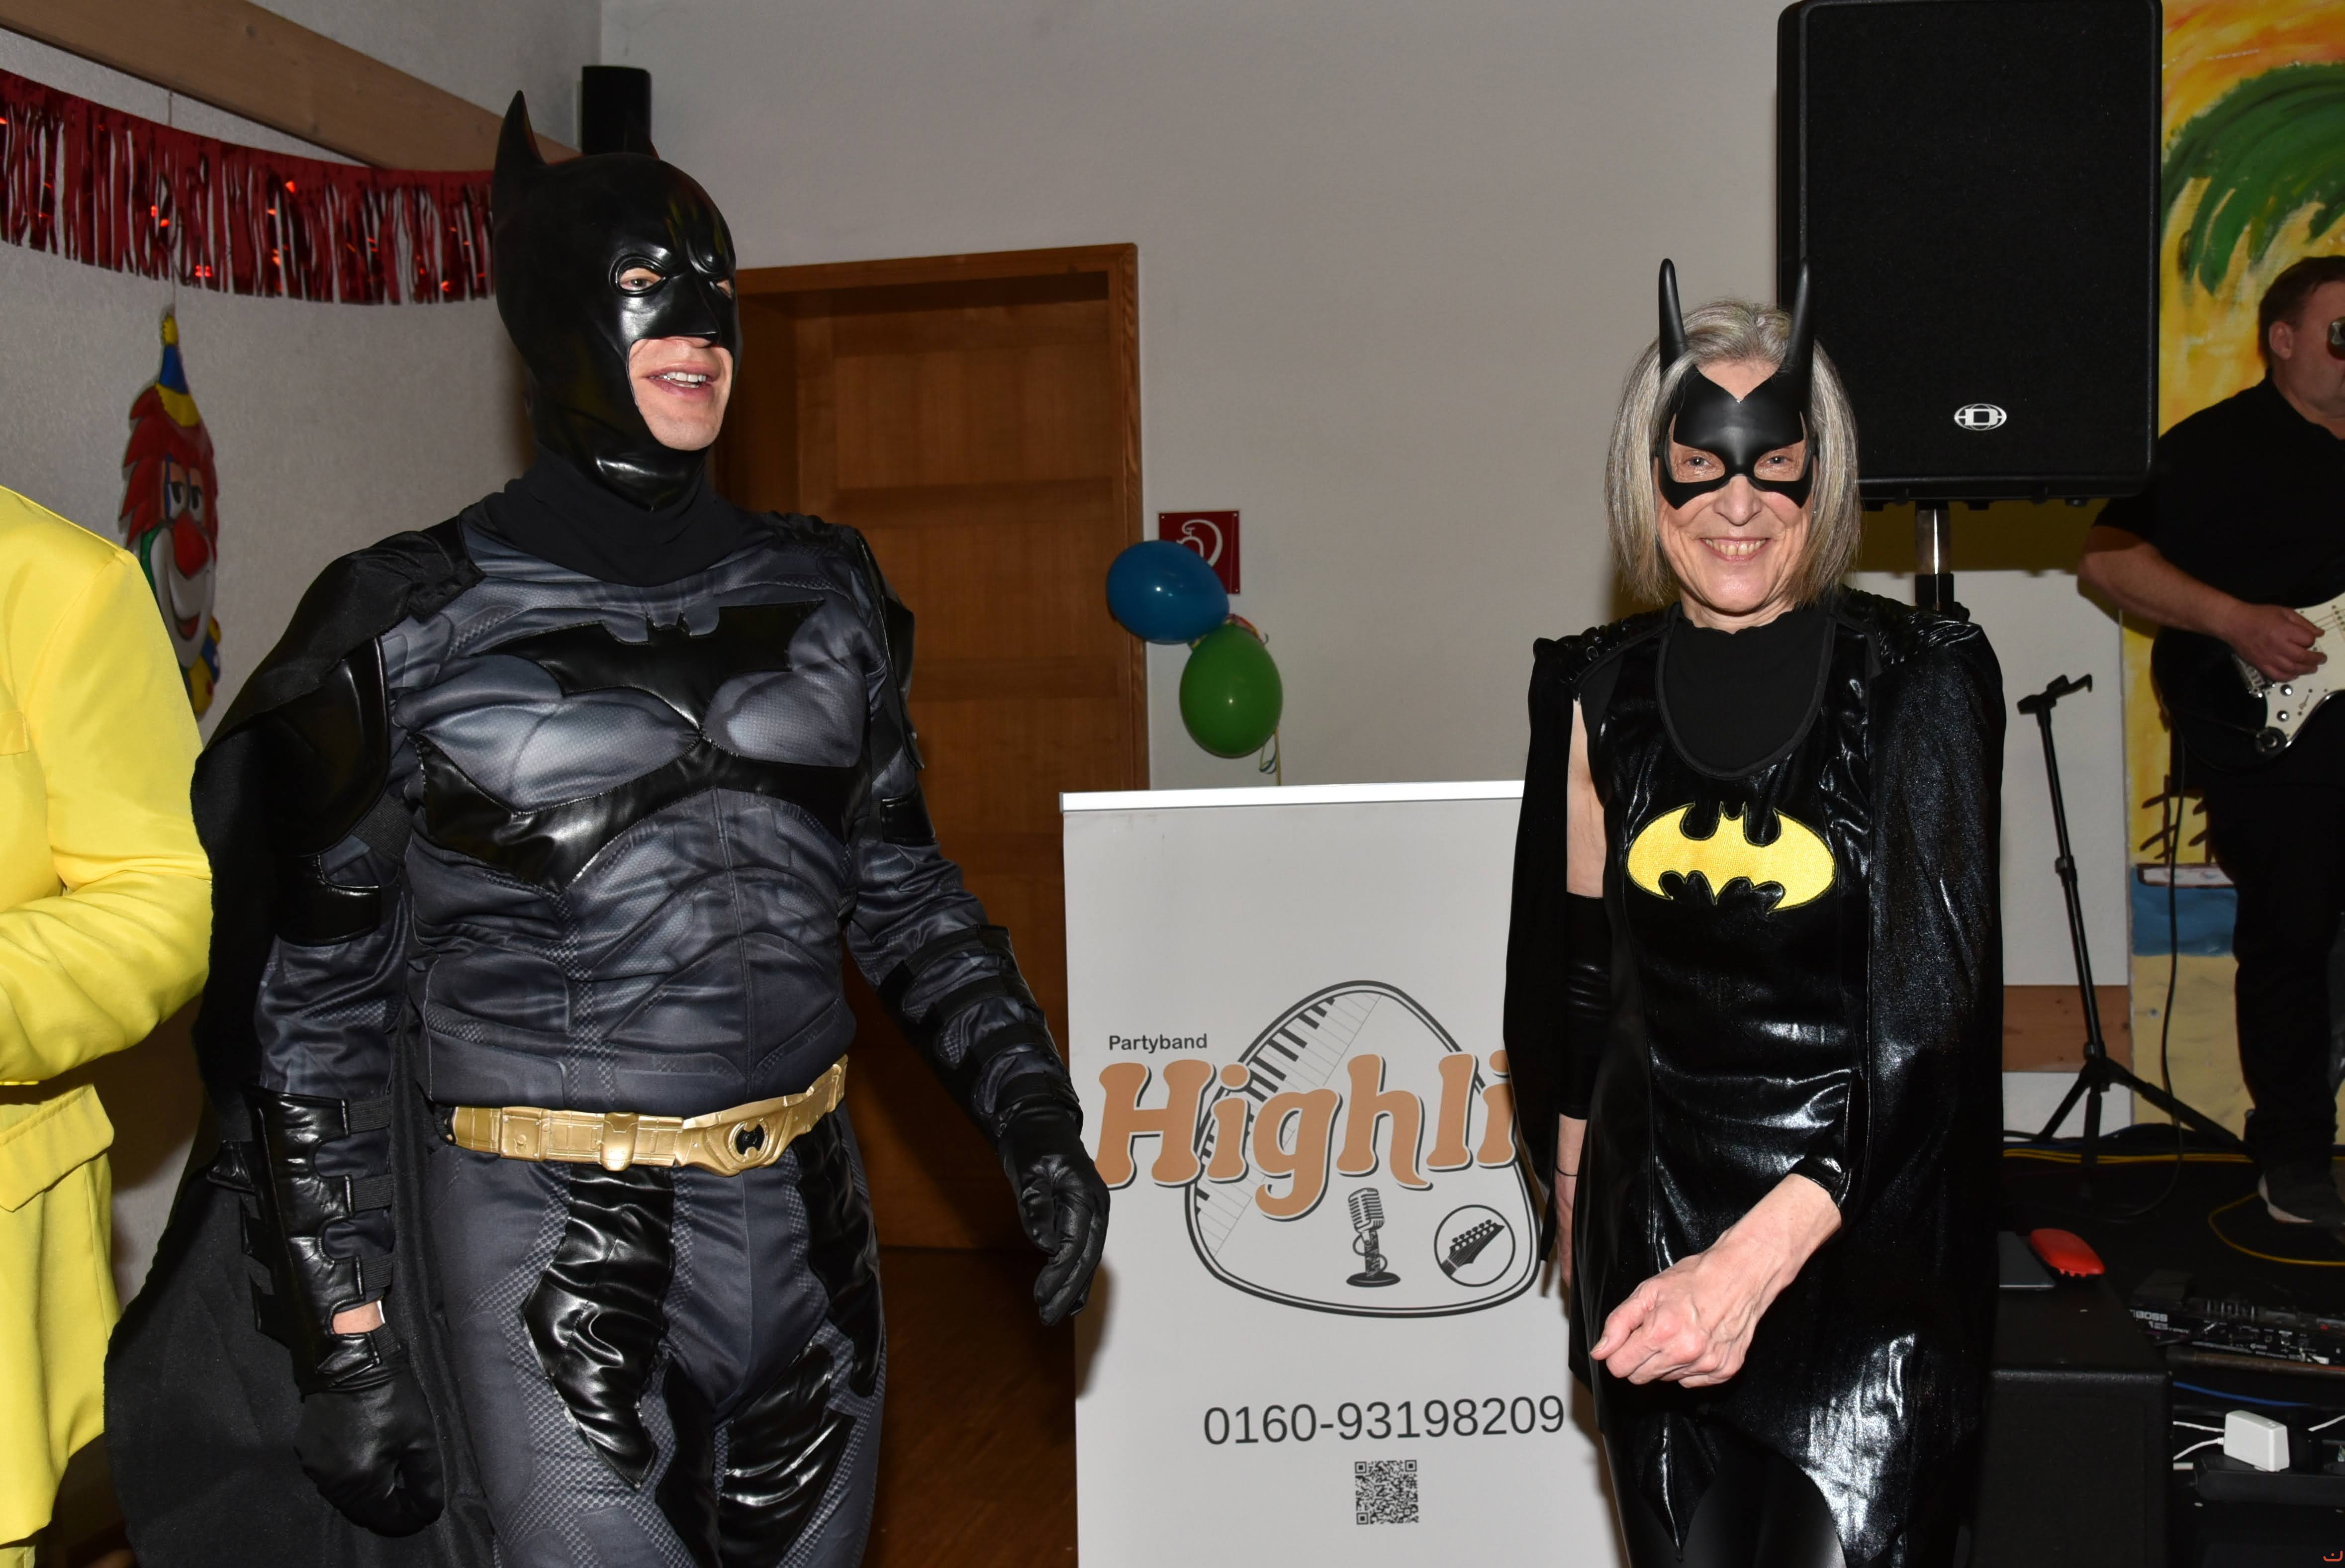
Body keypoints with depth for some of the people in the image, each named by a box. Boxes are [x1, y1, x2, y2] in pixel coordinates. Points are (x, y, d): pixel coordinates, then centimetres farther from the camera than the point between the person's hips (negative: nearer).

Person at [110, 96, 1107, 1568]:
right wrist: (341, 1323, -4)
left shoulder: (824, 592, 5)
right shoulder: (413, 621, -6)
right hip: (544, 1253, -4)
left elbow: (897, 881, 13)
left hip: (805, 1224, 5)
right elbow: (311, 989, -2)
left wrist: (1033, 1114, 4)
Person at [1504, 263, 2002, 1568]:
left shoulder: (1919, 684, -8)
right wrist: (1575, 1203, 15)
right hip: (1655, 1230, 3)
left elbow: (1925, 1017, -16)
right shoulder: (1602, 692, 3)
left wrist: (1758, 1259, -26)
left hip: (1855, 1235, -3)